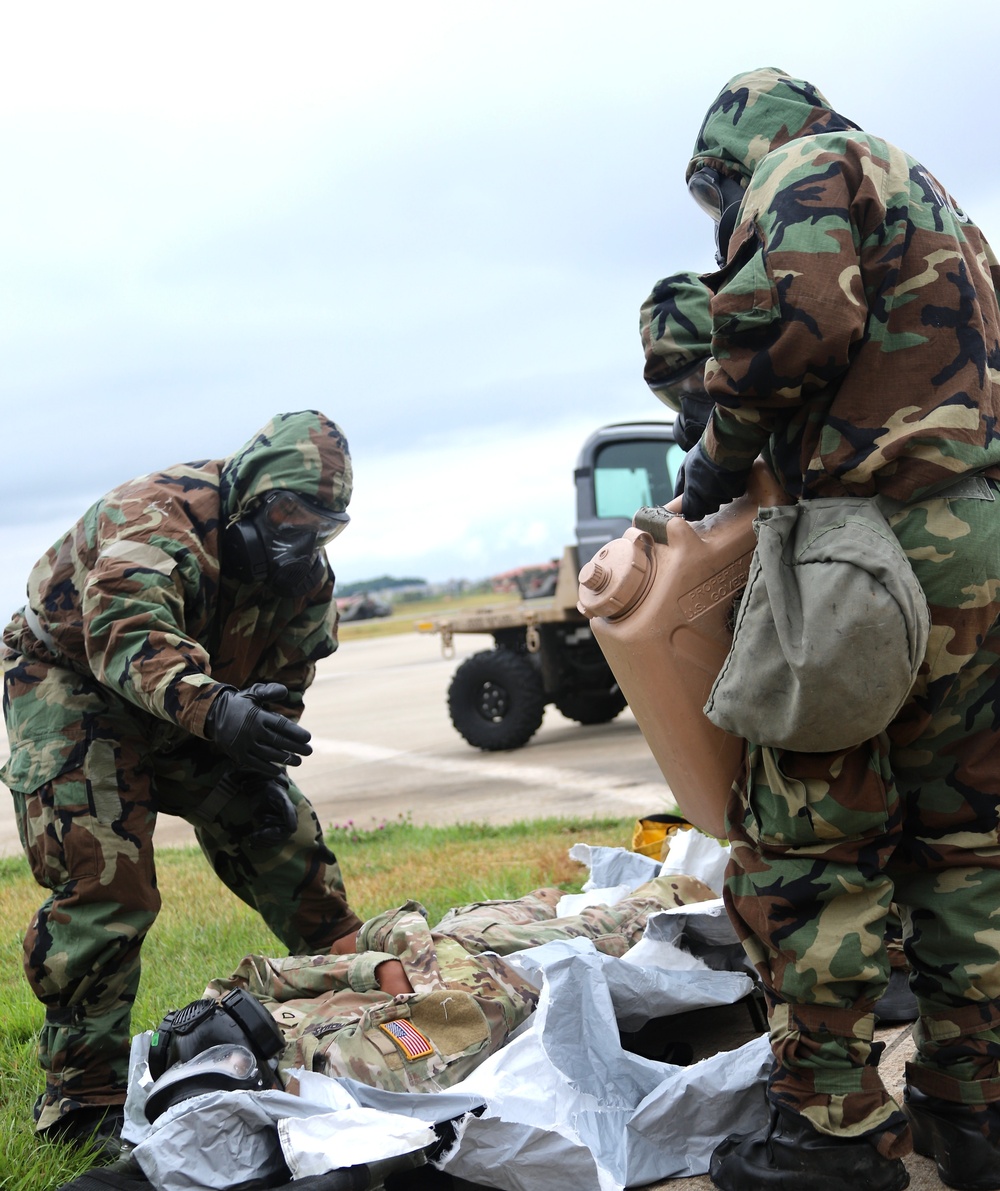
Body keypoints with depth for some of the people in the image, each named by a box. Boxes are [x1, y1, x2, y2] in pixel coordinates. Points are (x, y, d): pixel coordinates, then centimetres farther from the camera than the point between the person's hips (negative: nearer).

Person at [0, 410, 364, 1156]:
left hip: (193, 717, 7)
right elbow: (127, 639, -49)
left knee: (285, 838, 5)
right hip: (73, 684, -7)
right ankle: (83, 1096, -10)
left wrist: (262, 769, -9)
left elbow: (285, 679, 5)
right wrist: (215, 710, -65)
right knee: (103, 880, -19)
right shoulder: (155, 520, -32)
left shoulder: (306, 571, -7)